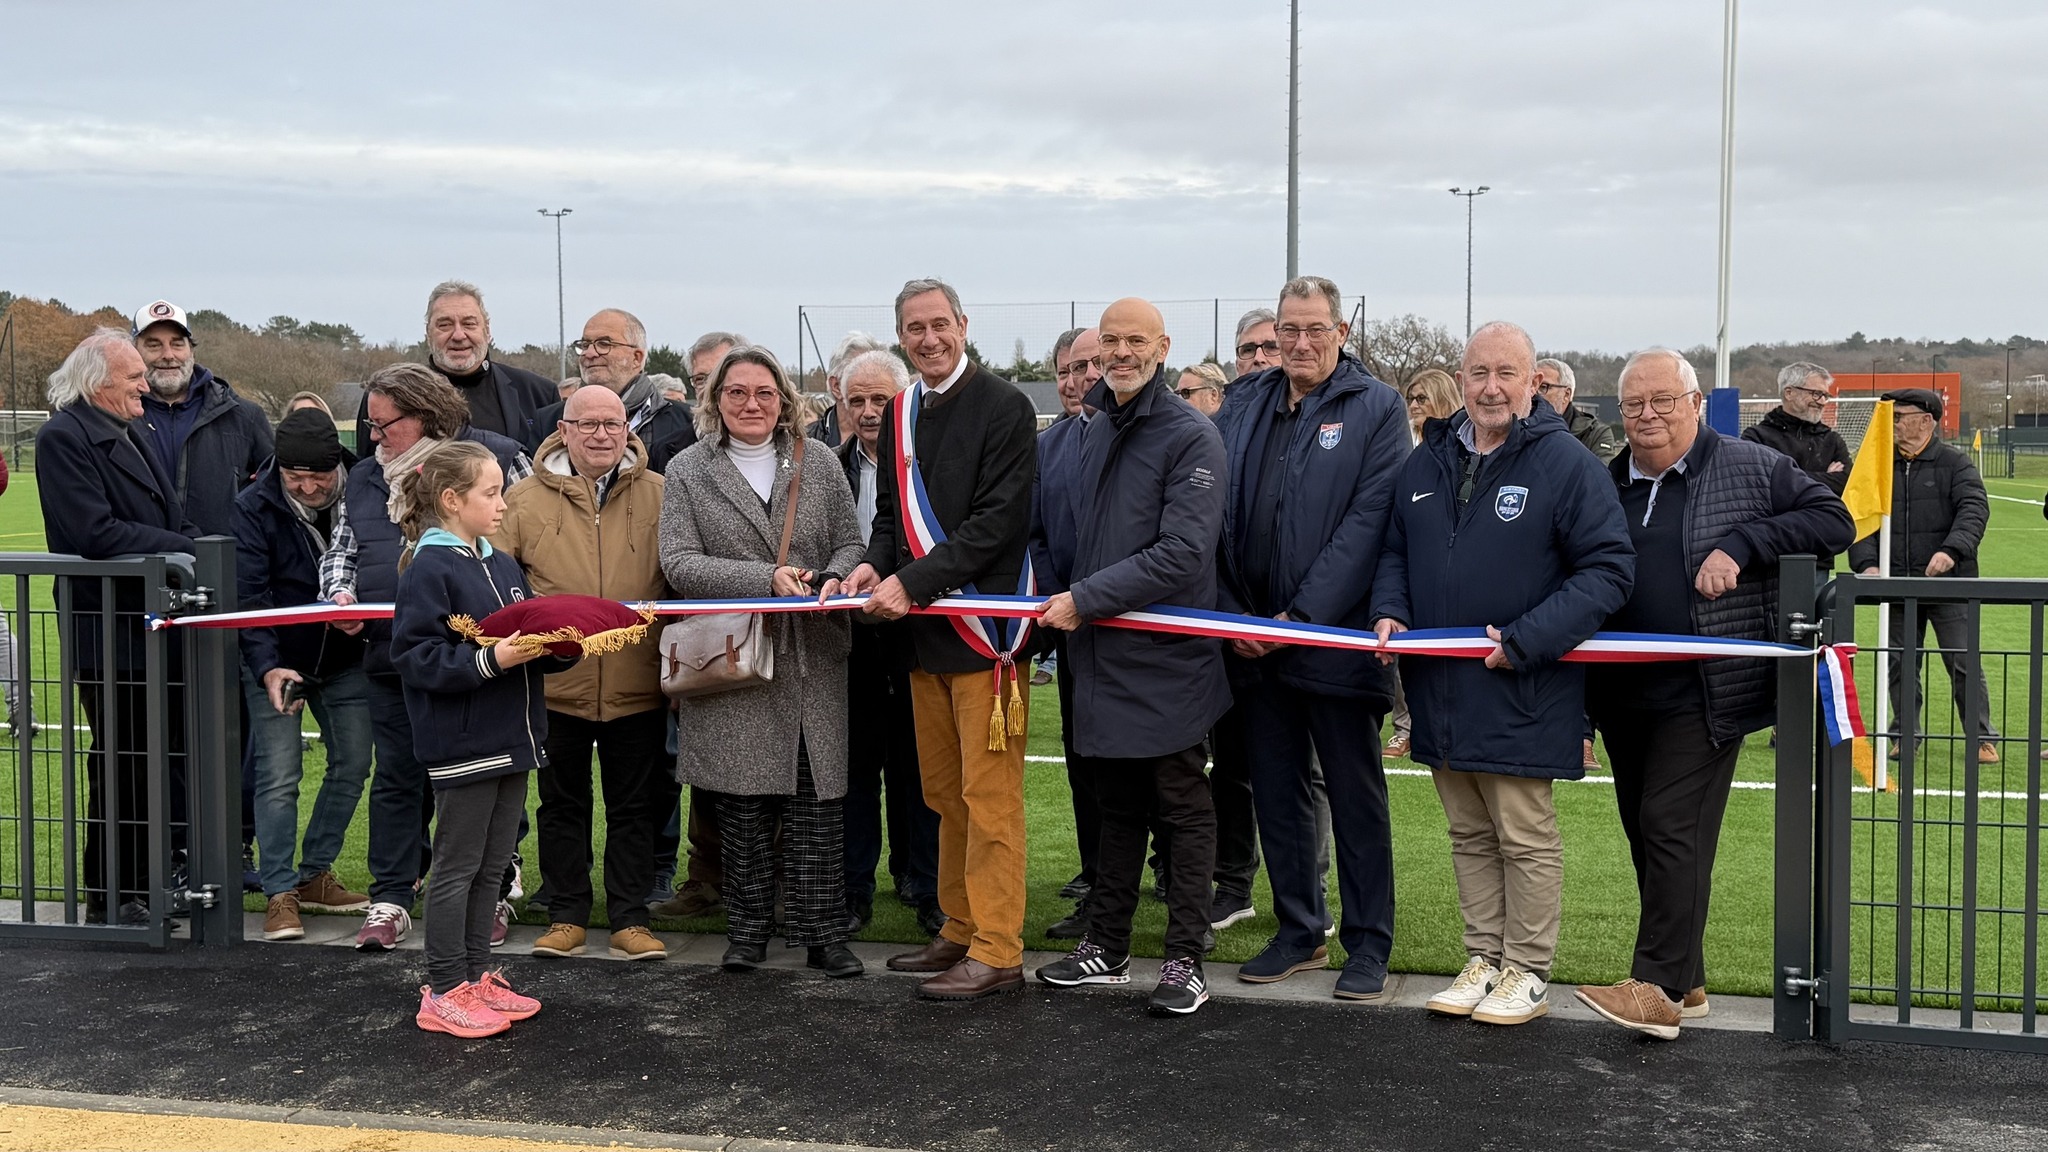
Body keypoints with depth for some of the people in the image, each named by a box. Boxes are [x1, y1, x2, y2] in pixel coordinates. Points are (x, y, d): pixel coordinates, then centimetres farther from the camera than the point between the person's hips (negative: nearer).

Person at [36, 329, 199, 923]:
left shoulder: (130, 434, 16)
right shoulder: (63, 437, -12)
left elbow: (172, 518, 19)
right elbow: (95, 533, -23)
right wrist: (186, 549, -20)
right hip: (111, 635, -8)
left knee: (169, 758, 13)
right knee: (121, 767, 0)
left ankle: (152, 885, 25)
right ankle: (111, 900, 12)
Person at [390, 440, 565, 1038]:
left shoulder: (503, 565, 14)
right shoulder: (429, 569, -12)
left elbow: (532, 639, 20)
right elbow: (414, 655, -18)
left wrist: (558, 647, -1)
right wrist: (487, 660, -26)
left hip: (510, 737, 8)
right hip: (462, 745, -8)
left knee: (492, 866, 15)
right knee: (457, 866, 1)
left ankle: (476, 976, 25)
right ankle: (444, 993, 10)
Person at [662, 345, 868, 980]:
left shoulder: (818, 462, 9)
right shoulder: (689, 471, 4)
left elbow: (850, 542, 12)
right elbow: (679, 562, -5)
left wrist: (834, 579, -11)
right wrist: (766, 577, -16)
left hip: (813, 659, 1)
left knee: (817, 797, 1)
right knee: (743, 800, 4)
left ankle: (822, 932, 10)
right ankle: (748, 931, 17)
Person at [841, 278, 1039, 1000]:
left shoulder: (1003, 407, -8)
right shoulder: (901, 416, 14)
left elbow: (998, 520, -16)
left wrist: (913, 582, -19)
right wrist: (876, 563, -1)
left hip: (985, 627, -7)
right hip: (925, 631, 7)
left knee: (989, 796, -4)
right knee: (945, 796, 14)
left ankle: (997, 953, 2)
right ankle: (961, 932, 25)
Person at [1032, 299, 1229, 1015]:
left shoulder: (1190, 436, -12)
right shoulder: (1094, 431, 12)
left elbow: (1182, 554, -21)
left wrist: (1086, 599, -18)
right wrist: (1059, 600, 8)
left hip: (1166, 660, -7)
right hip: (1101, 654, 7)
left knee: (1184, 809, 4)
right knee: (1118, 808, 16)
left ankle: (1185, 961, 10)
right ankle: (1106, 949, 25)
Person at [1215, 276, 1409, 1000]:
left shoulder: (1375, 408, -4)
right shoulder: (1244, 405, 10)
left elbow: (1368, 523, -12)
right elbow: (1219, 515, 9)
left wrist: (1302, 618, -16)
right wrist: (1233, 615, -2)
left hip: (1336, 638, -5)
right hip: (1253, 637, 5)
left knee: (1356, 797, 5)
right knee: (1275, 792, 12)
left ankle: (1369, 945, 15)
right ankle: (1299, 933, 25)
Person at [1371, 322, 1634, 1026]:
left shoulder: (1566, 463, -9)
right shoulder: (1428, 460, 10)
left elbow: (1609, 568, -12)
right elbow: (1394, 550, 19)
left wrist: (1526, 640, -18)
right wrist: (1390, 611, -1)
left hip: (1521, 692, -6)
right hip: (1440, 688, 6)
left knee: (1525, 836, 3)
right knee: (1470, 835, 15)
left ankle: (1528, 972, 16)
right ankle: (1483, 960, 27)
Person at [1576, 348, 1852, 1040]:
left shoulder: (1754, 469, -1)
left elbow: (1833, 521, -5)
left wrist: (1742, 543, -18)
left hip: (1705, 693, -6)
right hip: (1623, 695, 6)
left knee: (1673, 829, -12)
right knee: (1646, 835, 11)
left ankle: (1658, 988, -10)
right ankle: (1685, 980, 22)